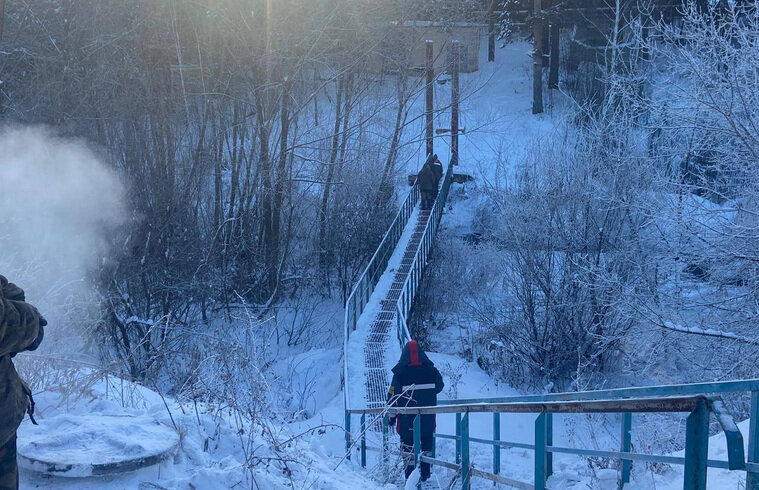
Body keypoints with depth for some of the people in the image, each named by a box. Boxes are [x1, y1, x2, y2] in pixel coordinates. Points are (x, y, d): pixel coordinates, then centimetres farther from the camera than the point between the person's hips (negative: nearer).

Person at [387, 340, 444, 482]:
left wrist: (391, 417, 1)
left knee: (408, 446, 6)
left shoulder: (400, 373, -11)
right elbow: (439, 387, 13)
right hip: (428, 418, 2)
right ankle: (425, 474, 19)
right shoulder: (431, 371, -5)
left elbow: (393, 396, -8)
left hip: (406, 419, -2)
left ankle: (410, 475, 0)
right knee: (426, 444, 16)